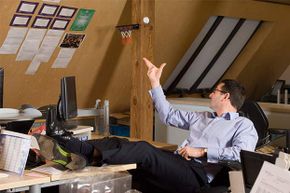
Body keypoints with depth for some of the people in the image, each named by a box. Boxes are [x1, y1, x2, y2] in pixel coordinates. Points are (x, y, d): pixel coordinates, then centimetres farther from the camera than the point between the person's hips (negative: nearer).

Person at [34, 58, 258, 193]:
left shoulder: (243, 125, 8)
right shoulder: (202, 117, 31)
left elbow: (243, 153, -11)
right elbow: (169, 116, 30)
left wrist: (203, 151, -13)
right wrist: (155, 83, 28)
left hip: (198, 174, -7)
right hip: (176, 163, 7)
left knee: (144, 150, -31)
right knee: (119, 142, -12)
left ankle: (89, 154, -38)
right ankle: (65, 144, -25)